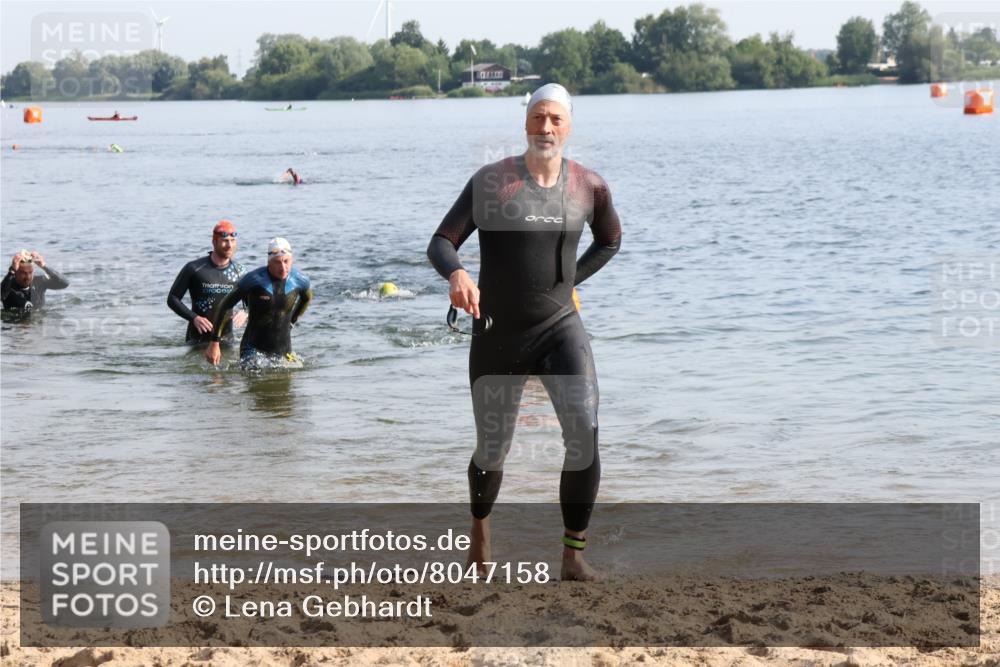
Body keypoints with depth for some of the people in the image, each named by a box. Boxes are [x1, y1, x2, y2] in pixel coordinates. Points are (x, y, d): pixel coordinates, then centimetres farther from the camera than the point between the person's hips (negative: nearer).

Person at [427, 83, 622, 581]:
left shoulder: (588, 186, 0)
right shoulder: (491, 181, -8)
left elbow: (610, 240, 21)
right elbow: (441, 244, -12)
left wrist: (570, 280, 10)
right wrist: (456, 275, -34)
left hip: (560, 329, 1)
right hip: (498, 336, -1)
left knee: (584, 434, -21)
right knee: (491, 452, 10)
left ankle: (573, 556, -11)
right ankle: (480, 530, 43)